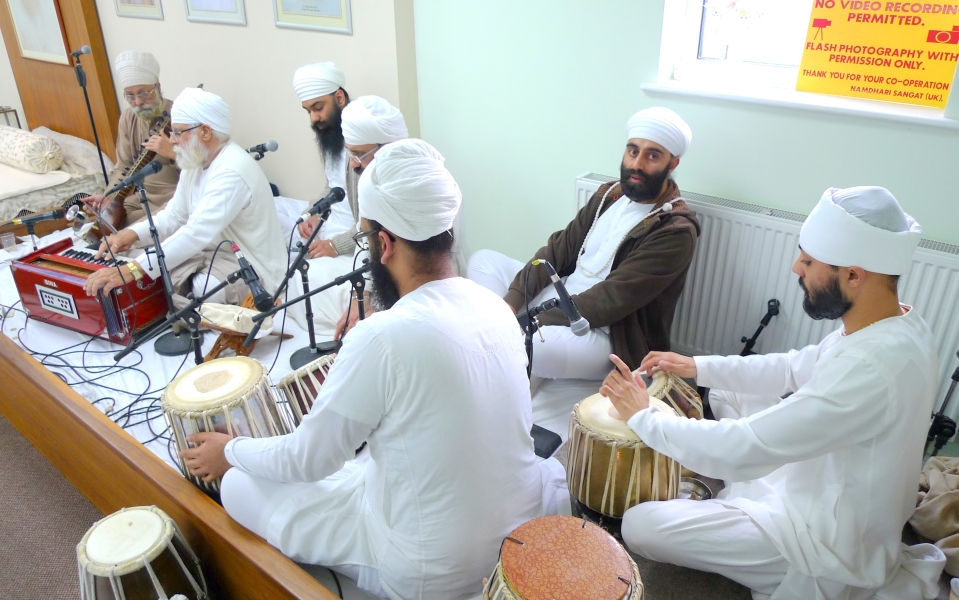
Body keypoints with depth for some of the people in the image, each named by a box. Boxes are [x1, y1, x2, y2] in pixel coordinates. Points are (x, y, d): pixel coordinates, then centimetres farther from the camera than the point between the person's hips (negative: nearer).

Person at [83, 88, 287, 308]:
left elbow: (197, 233, -35)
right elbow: (173, 216, 8)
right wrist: (132, 233, -12)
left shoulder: (232, 172, -26)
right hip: (211, 251, 9)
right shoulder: (195, 163, 5)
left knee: (199, 290, -31)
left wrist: (133, 270, -40)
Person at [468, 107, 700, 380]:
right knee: (484, 260, 3)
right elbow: (559, 249, 3)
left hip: (607, 337, -8)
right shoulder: (609, 194, 6)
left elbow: (609, 300, -24)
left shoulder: (676, 231, -18)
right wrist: (509, 303, -11)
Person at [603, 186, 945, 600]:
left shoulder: (871, 366, -37)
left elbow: (740, 451, -34)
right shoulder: (897, 324, -7)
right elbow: (796, 369, 8)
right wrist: (699, 367, 2)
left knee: (639, 527, -11)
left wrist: (642, 416, -19)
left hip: (830, 541, -8)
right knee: (727, 393, 15)